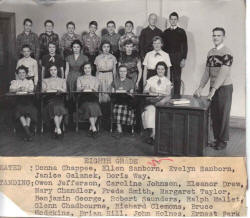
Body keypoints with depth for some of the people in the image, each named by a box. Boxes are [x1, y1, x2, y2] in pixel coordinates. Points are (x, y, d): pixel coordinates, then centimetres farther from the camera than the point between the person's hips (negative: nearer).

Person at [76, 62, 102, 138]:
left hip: (93, 97, 1)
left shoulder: (95, 79, 21)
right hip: (84, 98, -1)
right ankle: (94, 128, -35)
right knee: (89, 106, -34)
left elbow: (96, 90, 7)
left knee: (96, 106, -32)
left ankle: (91, 128, -23)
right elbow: (78, 89, 4)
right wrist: (82, 88, -19)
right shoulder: (80, 78, 19)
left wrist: (93, 89, -17)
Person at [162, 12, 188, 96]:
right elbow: (163, 46, 13)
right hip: (167, 58, 2)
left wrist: (183, 59, -7)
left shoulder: (181, 31, 4)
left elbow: (185, 46, 1)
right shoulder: (165, 32, 12)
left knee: (177, 79, -1)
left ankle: (176, 95, 5)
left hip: (178, 58, -2)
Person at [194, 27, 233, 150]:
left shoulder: (227, 53, -11)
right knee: (214, 114, 9)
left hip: (224, 87, -6)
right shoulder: (210, 52, 11)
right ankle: (216, 139, 20)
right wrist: (200, 88, 3)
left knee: (223, 114, 1)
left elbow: (223, 73, -20)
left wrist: (214, 89, -26)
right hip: (213, 88, 6)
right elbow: (207, 72, 11)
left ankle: (223, 140, 12)